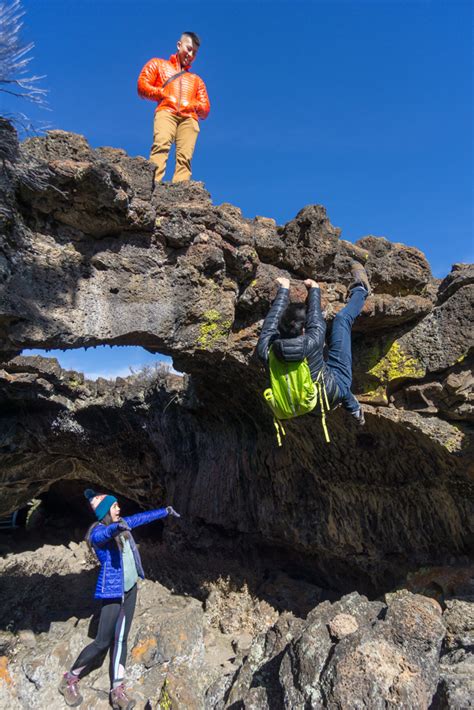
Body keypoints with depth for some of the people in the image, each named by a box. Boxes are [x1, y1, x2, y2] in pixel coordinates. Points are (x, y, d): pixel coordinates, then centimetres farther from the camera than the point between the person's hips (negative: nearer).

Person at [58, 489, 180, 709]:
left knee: (121, 639, 9)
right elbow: (103, 534, -44)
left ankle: (117, 690, 16)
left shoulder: (119, 524, 3)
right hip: (113, 591, -7)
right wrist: (116, 527, -68)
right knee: (103, 642, 1)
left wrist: (165, 511, 26)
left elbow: (140, 518, 16)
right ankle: (70, 679, 22)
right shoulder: (99, 531, -20)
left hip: (130, 588, 7)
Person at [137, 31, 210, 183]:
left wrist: (195, 105, 5)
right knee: (161, 145, -32)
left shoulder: (196, 80, 38)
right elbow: (142, 86, 16)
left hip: (189, 118, 2)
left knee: (185, 157, -24)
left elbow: (205, 110, 26)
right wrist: (163, 94, 2)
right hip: (166, 112, -2)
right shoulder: (158, 64, 31)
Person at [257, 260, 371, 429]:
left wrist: (284, 289, 4)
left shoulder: (265, 349, -30)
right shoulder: (313, 342, -38)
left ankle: (354, 410, 59)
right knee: (342, 318, 1)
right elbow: (316, 319, -18)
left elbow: (272, 321, -11)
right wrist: (314, 288, 2)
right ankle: (360, 289, 33)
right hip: (336, 390, -4)